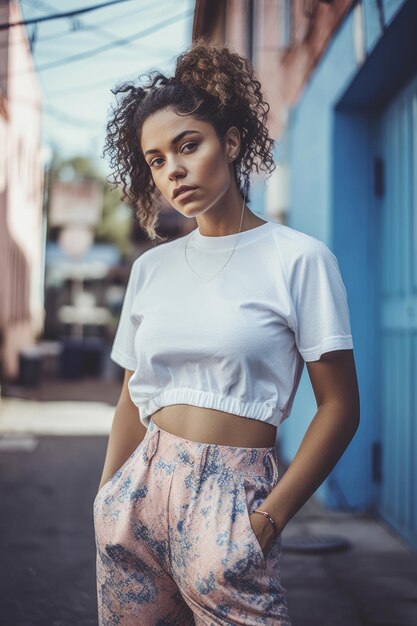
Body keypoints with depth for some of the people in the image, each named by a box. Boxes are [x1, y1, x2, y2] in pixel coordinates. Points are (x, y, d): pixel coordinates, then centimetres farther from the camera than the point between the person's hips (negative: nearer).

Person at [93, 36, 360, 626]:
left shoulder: (298, 258, -5)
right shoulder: (151, 267, 9)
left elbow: (339, 407, -6)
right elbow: (133, 398, 13)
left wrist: (269, 519, -11)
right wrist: (106, 503, 6)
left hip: (230, 499, -4)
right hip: (139, 492, 4)